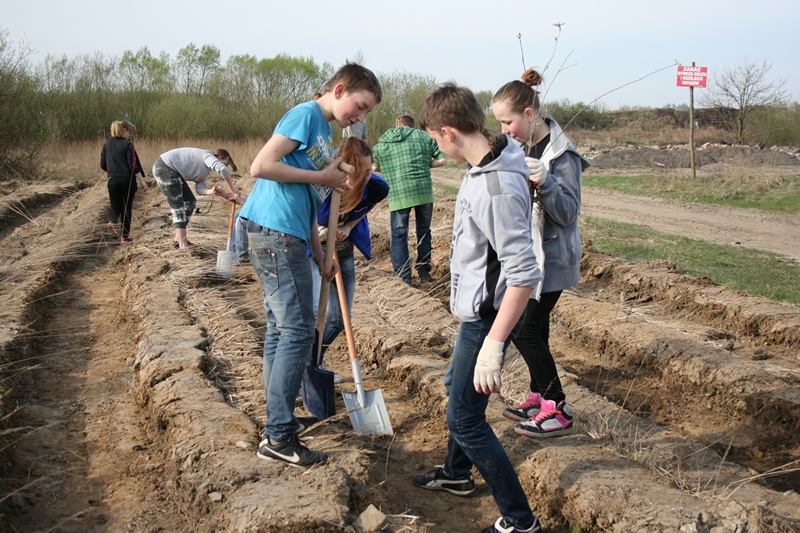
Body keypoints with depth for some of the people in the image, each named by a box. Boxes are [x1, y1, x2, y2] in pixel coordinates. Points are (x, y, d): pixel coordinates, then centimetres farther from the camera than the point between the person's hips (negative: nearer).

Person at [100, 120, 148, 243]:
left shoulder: (107, 145, 7)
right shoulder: (127, 144, -7)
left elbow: (103, 165, 11)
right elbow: (134, 165, -12)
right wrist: (142, 181, -9)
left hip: (113, 180, 3)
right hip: (128, 179, -3)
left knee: (115, 205, 13)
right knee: (127, 207, 7)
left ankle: (113, 220, -21)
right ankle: (125, 235, 12)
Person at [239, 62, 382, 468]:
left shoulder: (325, 131, 19)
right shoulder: (306, 115, -9)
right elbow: (261, 166, -18)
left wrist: (319, 251, 17)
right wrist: (322, 177, -13)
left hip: (286, 238, 10)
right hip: (276, 234, -10)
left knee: (281, 329, 13)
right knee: (297, 331, -8)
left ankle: (278, 424, 22)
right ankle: (279, 436, -3)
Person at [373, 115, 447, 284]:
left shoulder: (381, 143, 11)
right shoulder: (424, 136, 9)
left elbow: (375, 167, 20)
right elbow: (443, 159, 8)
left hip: (398, 194, -1)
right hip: (424, 191, 1)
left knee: (398, 235, 8)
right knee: (423, 232, 17)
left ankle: (403, 277, 5)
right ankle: (424, 272, 22)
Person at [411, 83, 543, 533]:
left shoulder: (497, 188, -29)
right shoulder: (485, 166, 2)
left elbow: (524, 273, -31)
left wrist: (493, 345, -31)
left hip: (488, 316, -11)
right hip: (477, 308, 11)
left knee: (465, 418, -2)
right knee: (457, 386, 27)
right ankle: (457, 474, 51)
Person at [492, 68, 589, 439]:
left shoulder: (561, 154, -17)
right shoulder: (522, 146, 8)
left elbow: (567, 212, -21)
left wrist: (544, 181, -36)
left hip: (552, 258, -8)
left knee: (525, 330, -9)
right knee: (533, 328, 13)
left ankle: (559, 411, 1)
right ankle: (540, 398, 26)